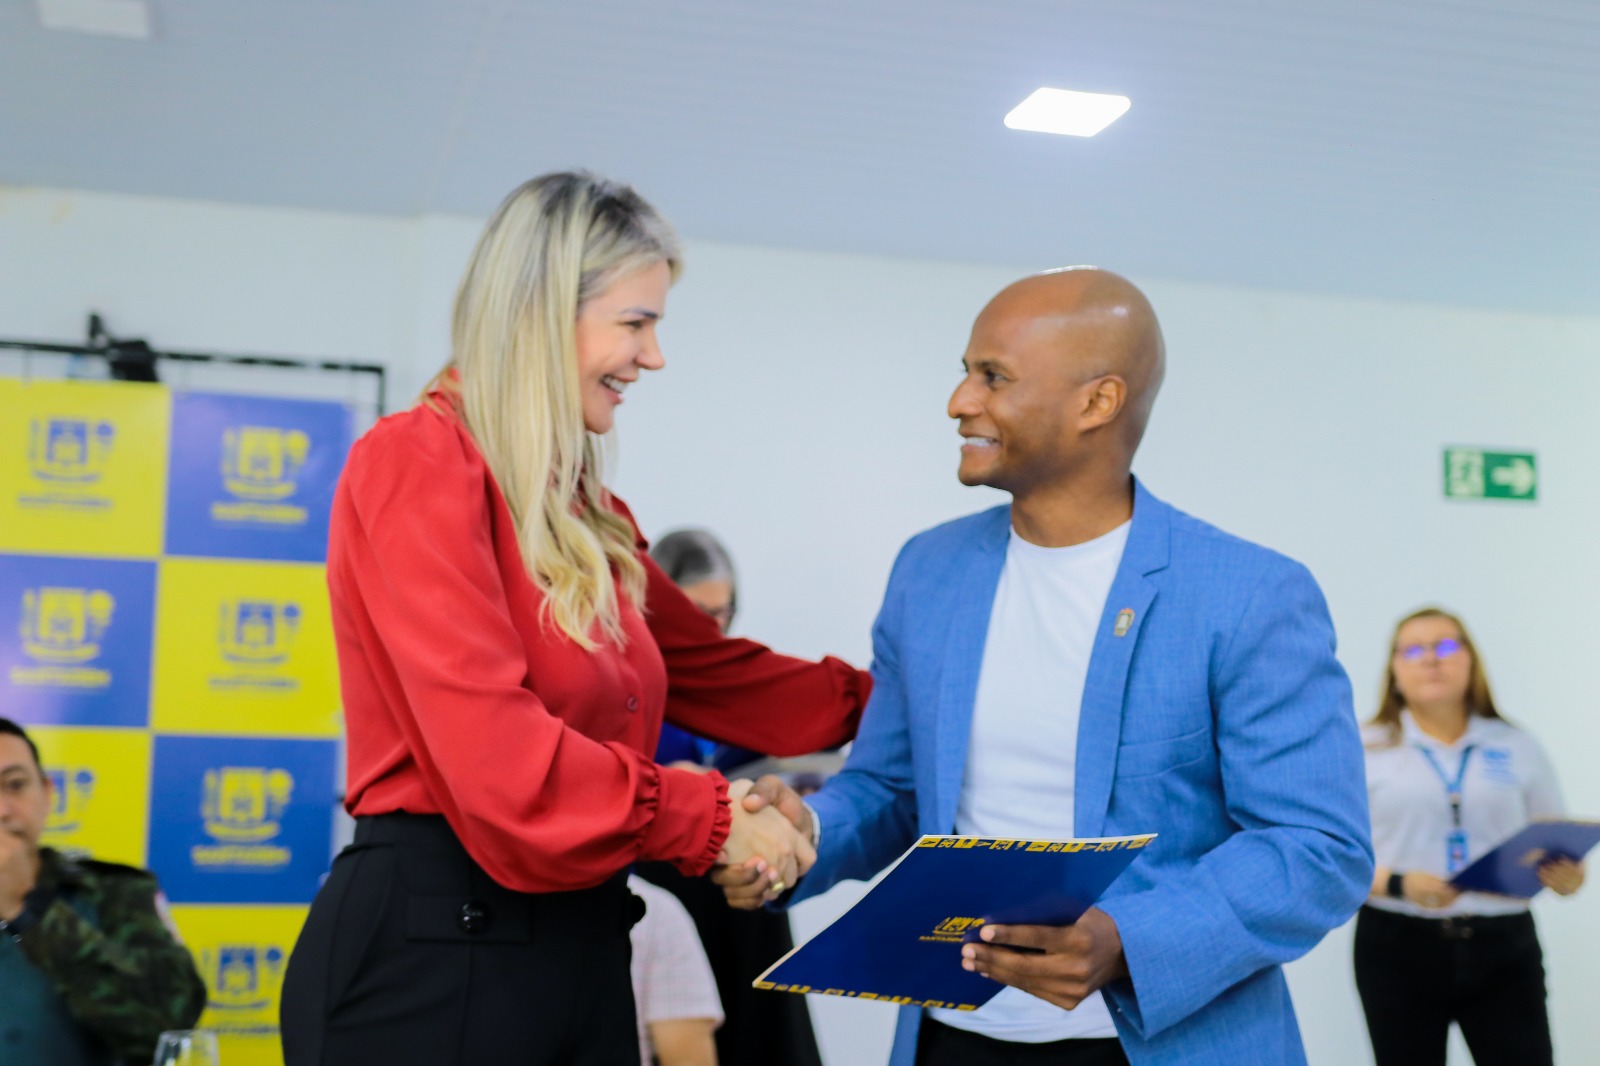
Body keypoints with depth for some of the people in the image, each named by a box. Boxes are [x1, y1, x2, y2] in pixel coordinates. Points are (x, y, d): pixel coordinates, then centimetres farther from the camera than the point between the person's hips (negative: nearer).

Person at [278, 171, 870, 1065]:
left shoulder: (580, 509, 13)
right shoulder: (420, 464, -12)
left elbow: (711, 669, 22)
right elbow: (493, 746, -21)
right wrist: (708, 820, -13)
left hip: (579, 947, 8)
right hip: (431, 954, -8)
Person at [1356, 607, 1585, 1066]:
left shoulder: (1519, 747, 9)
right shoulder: (1365, 750, 1)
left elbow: (1556, 851, 13)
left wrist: (1567, 876, -10)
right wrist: (1396, 885, -19)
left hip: (1503, 947, 2)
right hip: (1399, 948, -1)